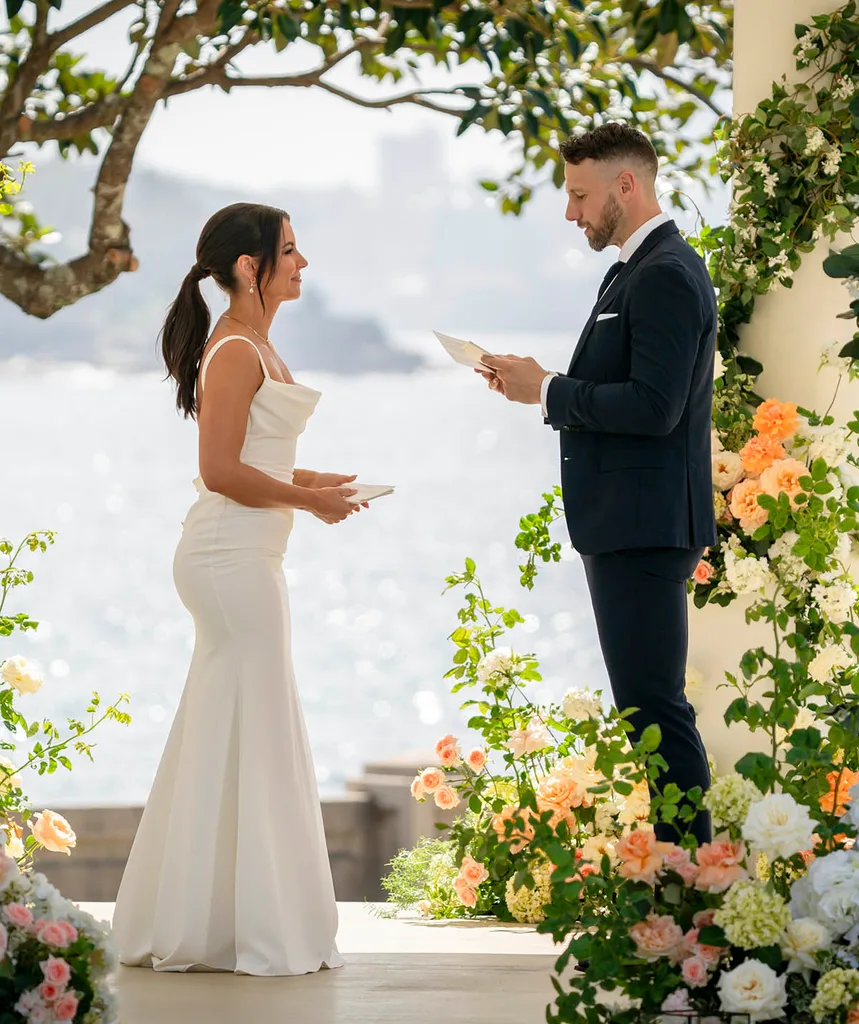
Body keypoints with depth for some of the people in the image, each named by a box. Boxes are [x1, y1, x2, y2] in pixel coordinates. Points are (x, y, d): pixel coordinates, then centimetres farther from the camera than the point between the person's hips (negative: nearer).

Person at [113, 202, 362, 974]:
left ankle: (197, 923, 20)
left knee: (226, 735, 13)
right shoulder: (236, 352, -15)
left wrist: (305, 479, 10)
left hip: (243, 558, 10)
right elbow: (220, 472, -20)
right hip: (233, 557, -10)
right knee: (246, 734, -5)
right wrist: (307, 500, -11)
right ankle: (247, 929, 1)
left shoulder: (253, 345, 15)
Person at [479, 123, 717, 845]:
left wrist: (548, 391, -14)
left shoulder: (667, 275, -16)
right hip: (629, 523, 11)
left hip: (646, 526, -11)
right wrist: (541, 386, 4)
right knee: (649, 703, 15)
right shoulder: (639, 270, 17)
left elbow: (653, 407, -23)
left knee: (656, 706, -8)